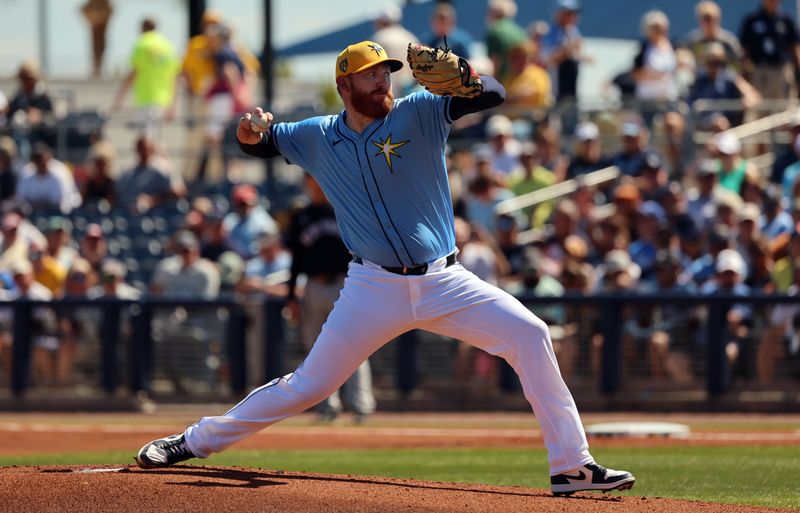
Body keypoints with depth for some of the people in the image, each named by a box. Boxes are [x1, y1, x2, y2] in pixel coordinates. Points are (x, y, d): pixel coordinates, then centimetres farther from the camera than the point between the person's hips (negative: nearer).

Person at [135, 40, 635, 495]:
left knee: (531, 335, -16)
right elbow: (258, 142, 18)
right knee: (307, 385, 1)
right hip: (374, 288, 0)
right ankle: (195, 441, 16)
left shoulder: (417, 114, -5)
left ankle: (572, 466, -13)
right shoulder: (317, 137, 4)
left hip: (443, 283, 0)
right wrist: (250, 132, -8)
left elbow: (494, 95, -17)